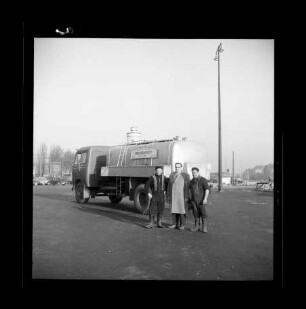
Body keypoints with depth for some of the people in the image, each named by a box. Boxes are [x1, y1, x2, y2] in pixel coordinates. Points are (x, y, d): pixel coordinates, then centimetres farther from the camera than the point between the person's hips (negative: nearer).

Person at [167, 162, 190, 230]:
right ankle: (175, 224, 14)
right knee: (174, 209, 6)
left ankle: (182, 225, 10)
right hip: (173, 196, 4)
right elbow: (169, 186, 9)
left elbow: (188, 187, -8)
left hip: (182, 196, -4)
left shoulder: (186, 175, -6)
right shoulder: (172, 175, 6)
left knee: (182, 210, 1)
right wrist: (168, 196, 6)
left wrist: (187, 197, -13)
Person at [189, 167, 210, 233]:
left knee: (203, 213, -5)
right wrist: (190, 198, 18)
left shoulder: (203, 180, -9)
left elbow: (207, 189, -15)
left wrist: (205, 198, -23)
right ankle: (197, 227, 11)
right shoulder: (192, 181, 10)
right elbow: (190, 189, 24)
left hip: (201, 200, -5)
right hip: (193, 200, 5)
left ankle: (204, 227, 2)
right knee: (196, 213, 5)